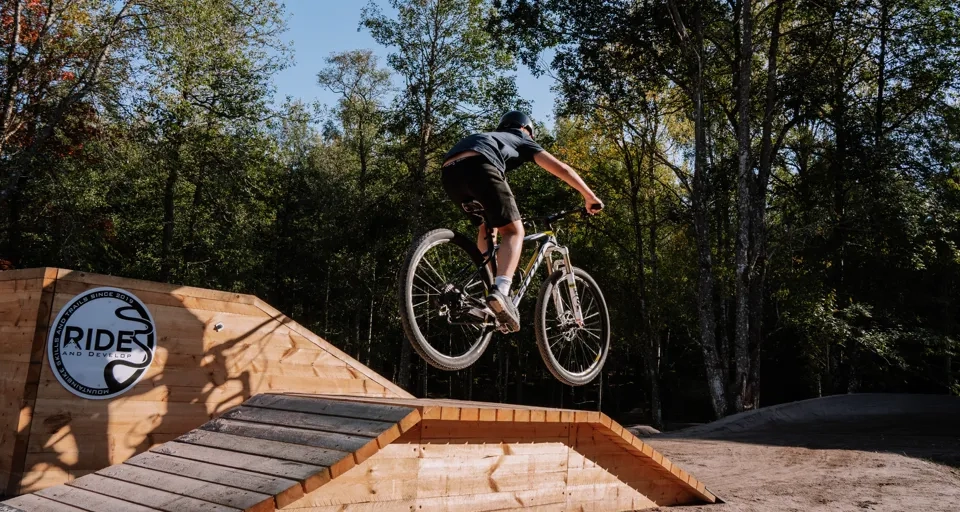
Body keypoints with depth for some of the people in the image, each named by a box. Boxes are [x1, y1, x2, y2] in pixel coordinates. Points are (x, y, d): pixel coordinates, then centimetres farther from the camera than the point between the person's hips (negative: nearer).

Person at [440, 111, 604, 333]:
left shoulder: (488, 138, 46)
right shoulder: (522, 140, 31)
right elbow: (560, 168, 23)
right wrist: (590, 197, 29)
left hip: (449, 172, 6)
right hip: (477, 165, -6)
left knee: (487, 227, 28)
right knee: (514, 231, -2)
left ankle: (489, 282, 22)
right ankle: (500, 291, -25)